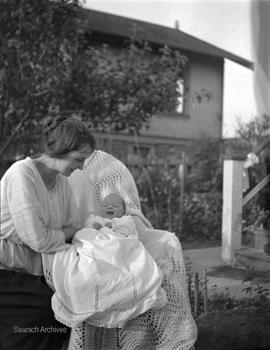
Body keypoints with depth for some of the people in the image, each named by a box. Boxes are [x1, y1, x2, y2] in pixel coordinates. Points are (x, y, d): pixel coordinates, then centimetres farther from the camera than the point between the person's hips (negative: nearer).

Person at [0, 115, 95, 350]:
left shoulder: (62, 182, 6)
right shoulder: (22, 174, -18)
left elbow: (74, 229, 8)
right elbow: (37, 239, -21)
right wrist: (63, 234, -5)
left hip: (34, 275, 7)